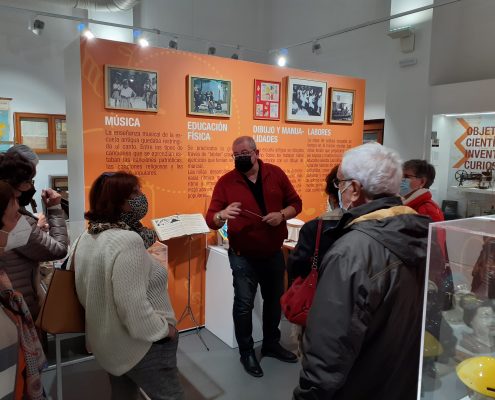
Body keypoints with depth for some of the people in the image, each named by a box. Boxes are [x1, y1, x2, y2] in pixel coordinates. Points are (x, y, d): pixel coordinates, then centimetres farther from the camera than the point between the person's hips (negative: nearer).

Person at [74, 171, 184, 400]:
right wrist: (163, 329, -18)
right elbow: (133, 307, -31)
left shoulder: (87, 237, 1)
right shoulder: (127, 240, -28)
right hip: (141, 346, -8)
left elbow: (94, 291, 10)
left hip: (106, 342, 9)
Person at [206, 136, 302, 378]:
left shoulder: (275, 174, -3)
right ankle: (246, 352, 29)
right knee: (244, 305, 7)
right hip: (243, 257, -3)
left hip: (274, 253, 4)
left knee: (275, 300, 19)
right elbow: (210, 219, -15)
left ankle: (271, 344, 42)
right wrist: (222, 215, -38)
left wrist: (282, 214, -19)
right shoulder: (226, 182, -10)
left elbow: (295, 203, 2)